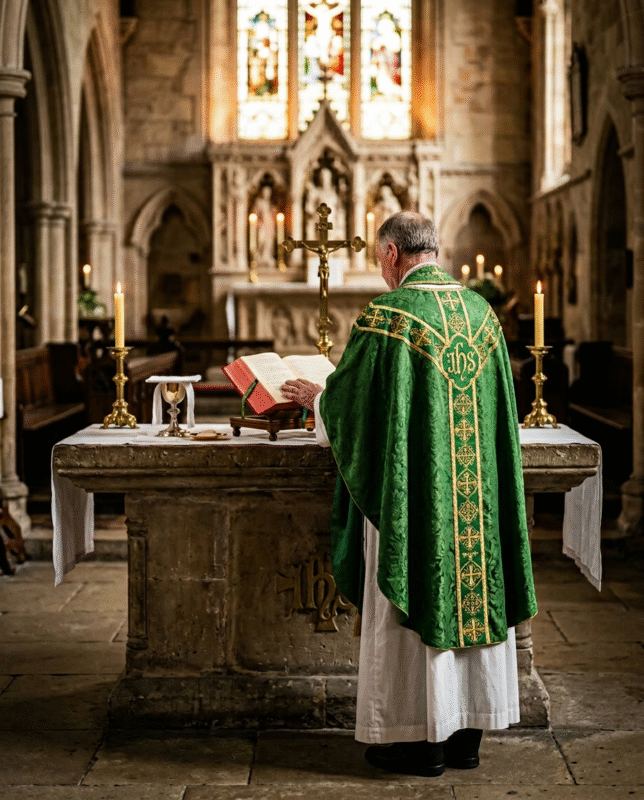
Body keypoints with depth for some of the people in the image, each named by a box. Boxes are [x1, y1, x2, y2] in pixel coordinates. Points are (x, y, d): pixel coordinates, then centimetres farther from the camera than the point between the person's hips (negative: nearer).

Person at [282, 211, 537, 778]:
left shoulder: (386, 316, -12)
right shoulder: (481, 311, 7)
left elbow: (349, 400, -7)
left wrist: (315, 397, 16)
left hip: (415, 491, -6)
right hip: (477, 491, 6)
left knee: (415, 603, 4)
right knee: (471, 591, 12)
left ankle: (420, 740, 12)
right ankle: (467, 735, 21)